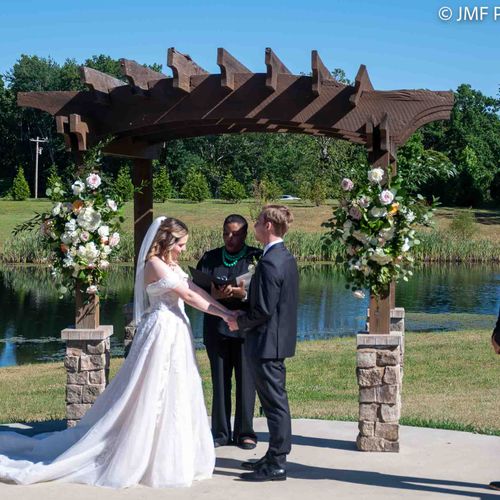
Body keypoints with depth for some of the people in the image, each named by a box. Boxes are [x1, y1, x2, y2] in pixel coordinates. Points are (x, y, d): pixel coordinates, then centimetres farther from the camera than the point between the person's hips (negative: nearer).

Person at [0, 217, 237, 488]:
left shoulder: (171, 264, 13)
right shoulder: (155, 265, -15)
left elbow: (196, 290, 8)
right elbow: (189, 296, -16)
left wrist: (227, 311, 0)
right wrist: (224, 315, -13)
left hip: (175, 332, 9)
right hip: (162, 332, -9)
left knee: (174, 395, 12)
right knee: (154, 395, -2)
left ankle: (163, 454, 21)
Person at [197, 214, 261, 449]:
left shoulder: (256, 257, -1)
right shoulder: (210, 258, 8)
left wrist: (244, 294, -25)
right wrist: (214, 295, -19)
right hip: (216, 327, 3)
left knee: (246, 381, 1)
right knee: (219, 381, 8)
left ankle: (245, 432, 13)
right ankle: (220, 433, 17)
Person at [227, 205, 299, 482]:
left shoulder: (269, 263, -21)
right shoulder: (286, 257, 10)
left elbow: (263, 310, -22)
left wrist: (240, 323, -6)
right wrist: (244, 316, 15)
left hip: (267, 342, -10)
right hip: (280, 338, 10)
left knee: (275, 402, -3)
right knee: (274, 401, 16)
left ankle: (277, 465, 5)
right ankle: (274, 456, 27)